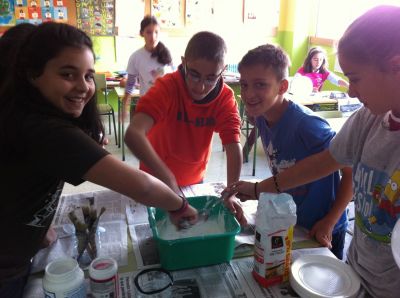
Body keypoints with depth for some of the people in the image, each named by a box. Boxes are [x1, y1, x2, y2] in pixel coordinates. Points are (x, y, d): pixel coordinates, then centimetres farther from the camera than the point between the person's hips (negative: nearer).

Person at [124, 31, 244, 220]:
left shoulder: (226, 98, -18)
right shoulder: (167, 87, -29)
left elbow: (233, 147, -24)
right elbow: (133, 134, -42)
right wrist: (167, 178, -52)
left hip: (194, 181, 3)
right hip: (156, 179, -2)